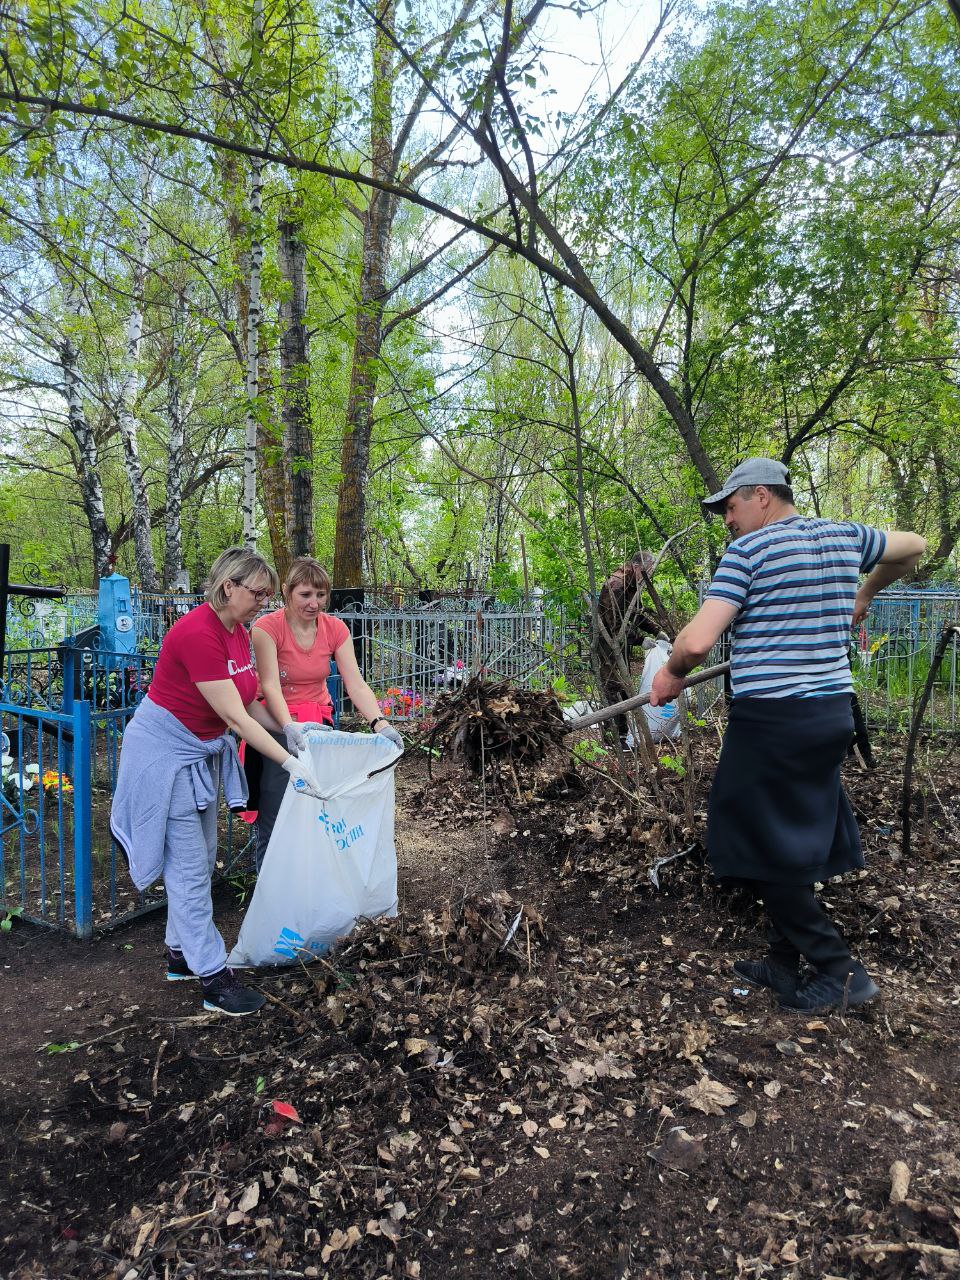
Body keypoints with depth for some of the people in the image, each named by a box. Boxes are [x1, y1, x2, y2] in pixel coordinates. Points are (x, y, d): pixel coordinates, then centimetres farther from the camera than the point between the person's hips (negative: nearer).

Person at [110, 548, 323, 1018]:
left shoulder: (239, 632, 0)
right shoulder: (197, 634, -28)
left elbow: (247, 703, 7)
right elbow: (236, 719, -29)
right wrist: (291, 764, -27)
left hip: (201, 751, 10)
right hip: (165, 752, -9)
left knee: (201, 857, 17)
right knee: (189, 865, -2)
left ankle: (180, 955, 32)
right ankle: (213, 979, 9)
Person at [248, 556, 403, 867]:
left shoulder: (336, 629, -4)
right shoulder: (267, 627, -15)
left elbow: (355, 683, -11)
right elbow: (270, 686, -24)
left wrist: (380, 723, -27)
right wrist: (290, 727, -41)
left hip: (317, 721, 3)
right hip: (277, 723, -3)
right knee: (274, 813, -2)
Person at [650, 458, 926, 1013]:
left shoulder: (748, 550, -9)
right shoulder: (844, 537, 11)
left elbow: (697, 643, -20)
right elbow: (914, 547, 31)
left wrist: (671, 674, 0)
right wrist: (862, 597, 43)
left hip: (771, 719, -8)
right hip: (833, 712, 8)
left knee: (764, 851, 5)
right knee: (798, 843, 16)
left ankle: (839, 972, 10)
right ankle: (785, 963, 27)